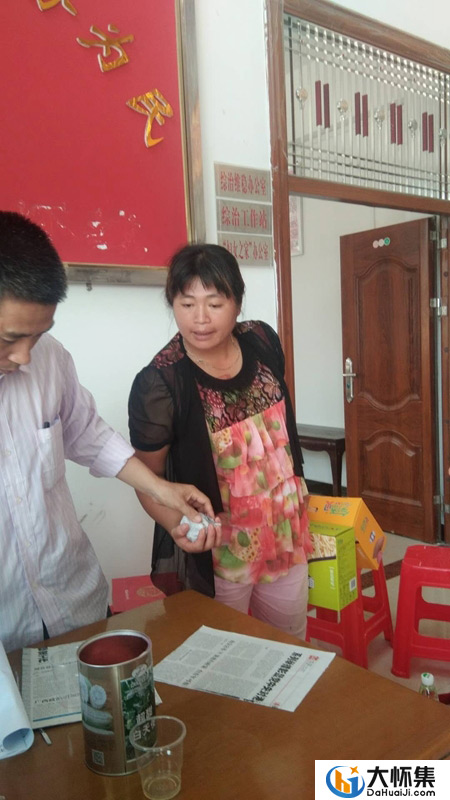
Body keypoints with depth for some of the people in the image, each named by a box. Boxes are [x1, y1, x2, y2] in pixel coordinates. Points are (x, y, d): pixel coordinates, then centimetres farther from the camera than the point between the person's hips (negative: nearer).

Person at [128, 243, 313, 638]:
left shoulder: (263, 341, -7)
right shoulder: (159, 384, -22)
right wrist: (179, 526, -30)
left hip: (284, 531, 5)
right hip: (216, 550, -5)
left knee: (292, 646, 25)